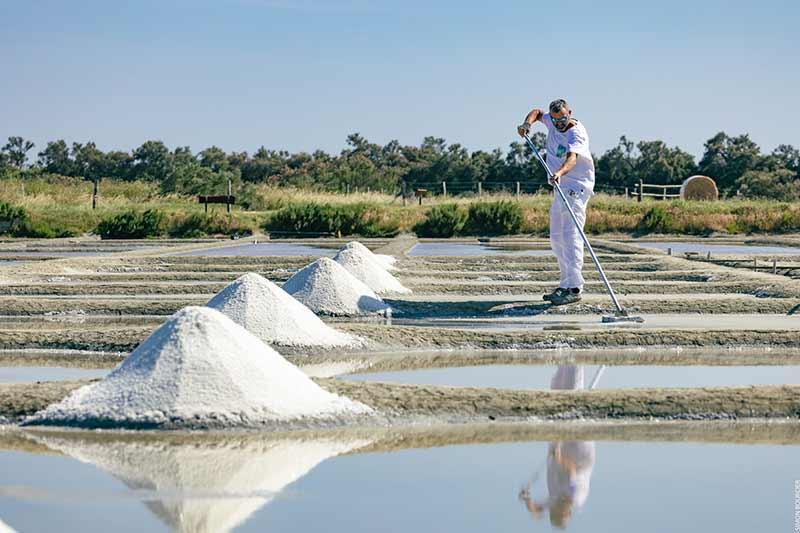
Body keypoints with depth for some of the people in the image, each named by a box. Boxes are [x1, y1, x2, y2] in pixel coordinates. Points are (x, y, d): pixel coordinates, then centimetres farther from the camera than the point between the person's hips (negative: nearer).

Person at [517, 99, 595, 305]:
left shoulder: (577, 133, -19)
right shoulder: (552, 122, 3)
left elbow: (572, 158, -37)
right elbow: (537, 112, 24)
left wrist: (560, 172, -57)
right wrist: (527, 123, 1)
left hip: (577, 186, -9)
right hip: (562, 187, 9)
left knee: (570, 235, -20)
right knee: (557, 238, 12)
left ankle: (573, 288, -27)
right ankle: (565, 284, 19)